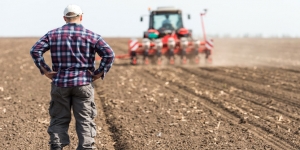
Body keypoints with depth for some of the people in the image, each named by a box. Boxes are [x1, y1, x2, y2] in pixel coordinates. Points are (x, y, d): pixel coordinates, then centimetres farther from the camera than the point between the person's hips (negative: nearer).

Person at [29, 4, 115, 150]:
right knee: (85, 120, 4)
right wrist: (99, 73, -3)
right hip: (83, 83, -1)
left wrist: (45, 70, -1)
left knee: (59, 120, 9)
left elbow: (35, 50, -4)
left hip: (60, 83, 1)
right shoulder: (92, 36, 1)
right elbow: (109, 54, -9)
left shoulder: (53, 34, 4)